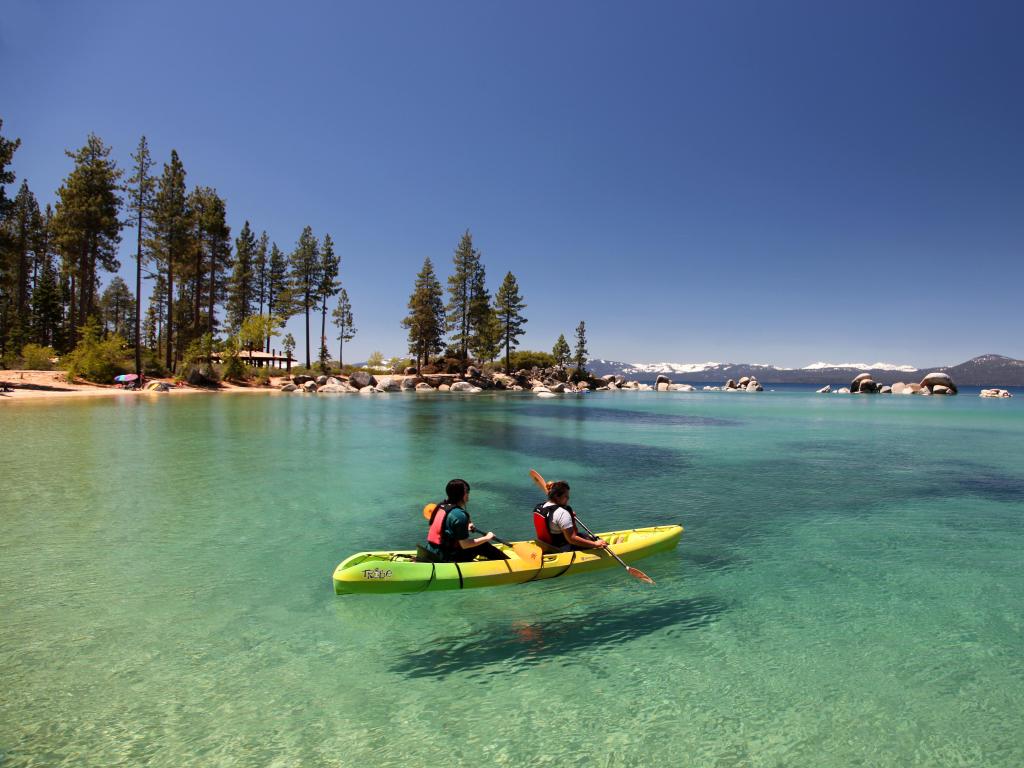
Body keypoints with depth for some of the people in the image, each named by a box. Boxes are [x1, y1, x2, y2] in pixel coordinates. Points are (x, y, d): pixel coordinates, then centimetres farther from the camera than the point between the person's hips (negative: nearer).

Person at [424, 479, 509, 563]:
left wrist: (465, 528, 17)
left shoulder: (441, 506, 4)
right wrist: (487, 538, -7)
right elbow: (464, 545, -18)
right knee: (483, 546, 2)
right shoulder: (459, 514, -22)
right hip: (446, 559, -9)